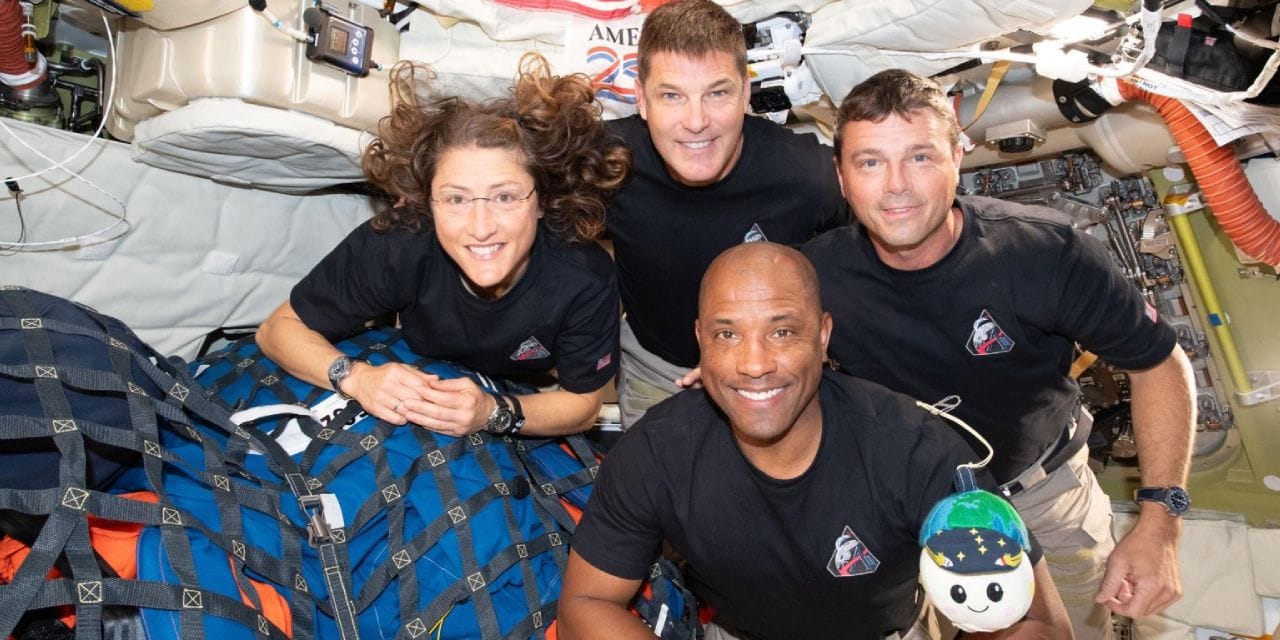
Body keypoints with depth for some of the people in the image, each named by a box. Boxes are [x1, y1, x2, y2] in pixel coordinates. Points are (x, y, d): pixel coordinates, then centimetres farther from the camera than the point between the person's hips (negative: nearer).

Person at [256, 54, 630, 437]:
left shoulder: (585, 280, -32)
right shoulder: (395, 246, -33)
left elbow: (583, 404, -14)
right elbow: (279, 328, -17)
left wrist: (495, 413, -33)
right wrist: (355, 378, -37)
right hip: (412, 408, 1)